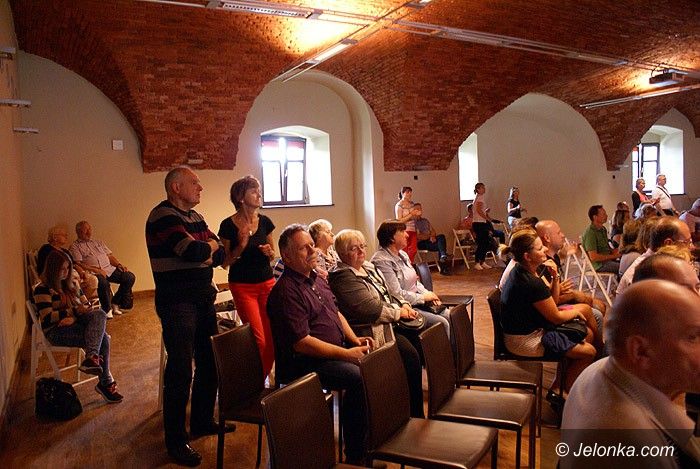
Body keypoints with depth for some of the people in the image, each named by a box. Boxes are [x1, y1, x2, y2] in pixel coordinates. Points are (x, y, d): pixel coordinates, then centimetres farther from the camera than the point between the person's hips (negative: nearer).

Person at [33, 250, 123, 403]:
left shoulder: (70, 284, 18)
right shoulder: (43, 289, -3)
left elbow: (87, 305, 15)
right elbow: (47, 318, -14)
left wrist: (72, 318, -5)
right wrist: (75, 311, -17)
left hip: (75, 323, 6)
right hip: (56, 331, -6)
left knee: (99, 314, -28)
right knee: (102, 337, -27)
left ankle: (91, 357, -35)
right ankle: (106, 383, -25)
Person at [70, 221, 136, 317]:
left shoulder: (98, 242, 26)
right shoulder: (75, 246, 7)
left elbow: (110, 255, 22)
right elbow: (78, 264, -7)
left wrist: (118, 264, 2)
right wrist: (96, 270, -18)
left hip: (109, 269, 6)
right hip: (93, 272, -6)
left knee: (130, 277, -13)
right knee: (103, 282, -39)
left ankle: (115, 303, 0)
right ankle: (107, 309, -18)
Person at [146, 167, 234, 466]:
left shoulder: (194, 217, 14)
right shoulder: (163, 216, -13)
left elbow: (220, 253, 8)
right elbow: (193, 252, -26)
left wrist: (204, 251, -12)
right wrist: (208, 245, -5)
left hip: (203, 298, 9)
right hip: (177, 303, -9)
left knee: (209, 362, 16)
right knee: (180, 371, -2)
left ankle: (202, 421, 34)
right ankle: (176, 441, 13)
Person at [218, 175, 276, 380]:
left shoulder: (265, 221, 3)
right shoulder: (228, 225, -8)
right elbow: (224, 262, -3)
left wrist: (269, 252, -7)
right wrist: (241, 246, -18)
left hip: (267, 283, 4)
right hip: (242, 286, -4)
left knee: (272, 338, 0)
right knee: (258, 340, -8)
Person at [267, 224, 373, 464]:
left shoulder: (317, 278, 12)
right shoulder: (285, 291, -18)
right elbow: (301, 343, -22)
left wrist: (355, 340, 4)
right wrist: (347, 354, -20)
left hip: (337, 350, 9)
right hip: (304, 363, -9)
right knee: (360, 378, -26)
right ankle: (355, 457, -9)